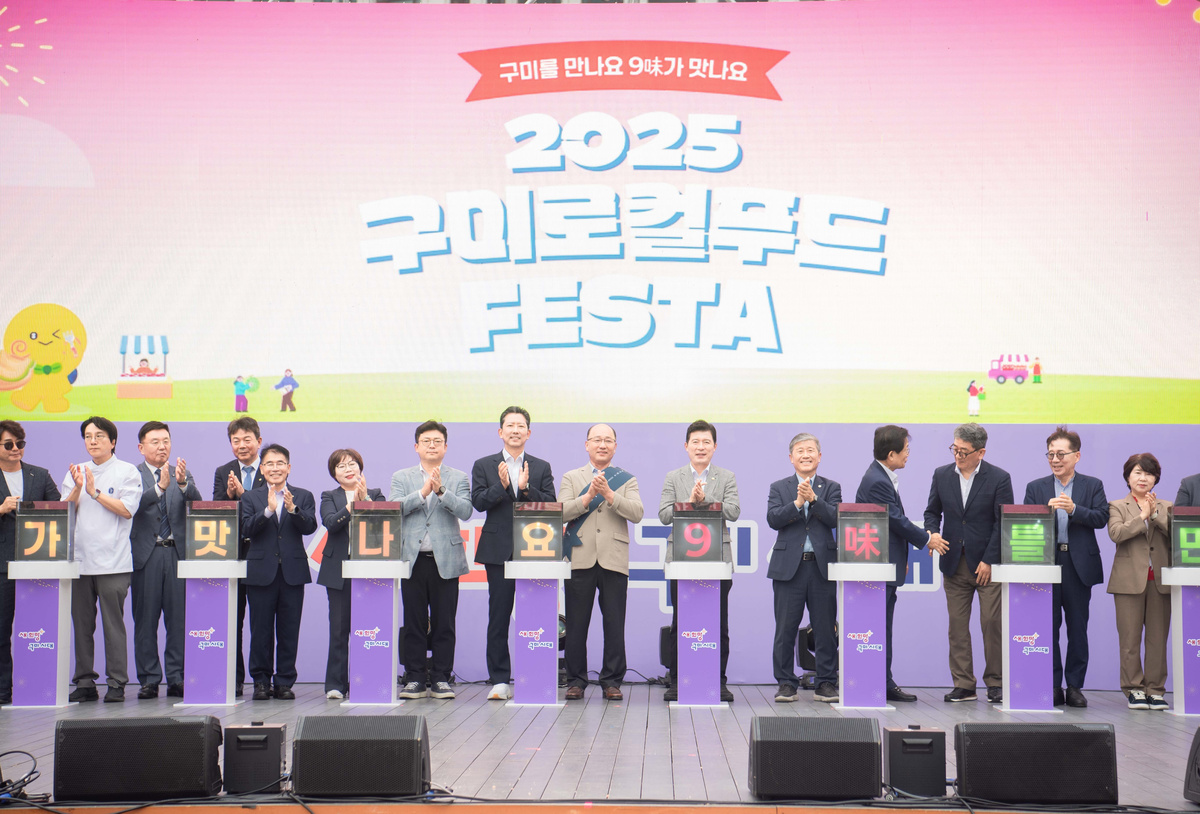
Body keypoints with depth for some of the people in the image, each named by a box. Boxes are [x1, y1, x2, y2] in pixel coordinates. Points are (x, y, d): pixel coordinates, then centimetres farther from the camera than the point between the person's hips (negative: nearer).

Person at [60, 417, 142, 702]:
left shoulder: (127, 472, 3)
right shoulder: (75, 473, 17)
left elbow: (126, 509, -7)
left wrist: (95, 492, -7)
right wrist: (77, 489, -6)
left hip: (112, 561, -4)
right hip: (80, 559, 4)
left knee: (113, 623, -5)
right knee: (81, 623, 5)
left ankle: (117, 684, -1)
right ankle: (84, 682, 12)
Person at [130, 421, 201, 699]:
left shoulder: (182, 474, 12)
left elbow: (198, 504, -5)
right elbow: (133, 504, -15)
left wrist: (183, 483, -24)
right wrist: (160, 486, -29)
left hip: (177, 552, 2)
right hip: (146, 554, -2)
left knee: (178, 618, 1)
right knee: (145, 620, 2)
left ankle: (177, 679, 6)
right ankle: (149, 680, 9)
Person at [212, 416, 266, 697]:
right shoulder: (223, 473, 13)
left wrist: (242, 493, -16)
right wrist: (229, 494, -13)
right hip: (231, 556, 3)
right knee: (231, 622, 5)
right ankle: (233, 680, 11)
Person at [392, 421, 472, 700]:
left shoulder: (458, 478, 8)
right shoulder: (401, 478, 11)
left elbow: (465, 511, -7)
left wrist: (441, 491, -20)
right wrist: (423, 492, -15)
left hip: (445, 560, -1)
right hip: (413, 559, 1)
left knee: (444, 624, 1)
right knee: (413, 623, 3)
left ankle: (441, 678, 8)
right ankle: (415, 678, 9)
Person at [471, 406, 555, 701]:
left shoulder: (541, 468, 12)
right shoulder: (484, 466, 11)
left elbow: (551, 505, 1)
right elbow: (477, 502, -1)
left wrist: (526, 488, -13)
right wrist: (502, 485, -15)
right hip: (498, 551, 0)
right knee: (498, 617, 0)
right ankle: (500, 680, 5)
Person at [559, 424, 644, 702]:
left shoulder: (627, 480, 13)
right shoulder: (571, 478, 13)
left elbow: (637, 514, -3)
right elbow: (561, 512, -1)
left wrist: (609, 494, -14)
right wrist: (588, 496, -14)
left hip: (614, 561, 0)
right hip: (580, 560, 0)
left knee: (615, 625, 0)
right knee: (576, 624, 2)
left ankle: (612, 682, 8)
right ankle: (576, 681, 10)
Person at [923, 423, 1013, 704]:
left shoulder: (999, 478, -5)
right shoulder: (941, 475, 6)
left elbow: (1003, 522, -6)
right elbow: (932, 511, 12)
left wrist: (989, 561, -10)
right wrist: (931, 534, -10)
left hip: (988, 564, -3)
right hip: (954, 563, 3)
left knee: (992, 623, -3)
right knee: (957, 626, 4)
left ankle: (996, 683, 8)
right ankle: (963, 685, 9)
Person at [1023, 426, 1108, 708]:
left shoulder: (1093, 485, 8)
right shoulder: (1035, 488, 10)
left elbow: (1102, 518, -6)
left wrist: (1074, 509, -20)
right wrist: (1046, 510, -17)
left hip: (1079, 566, 0)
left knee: (1078, 629, 4)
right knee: (1048, 627, 1)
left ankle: (1075, 685, 11)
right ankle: (1053, 686, 7)